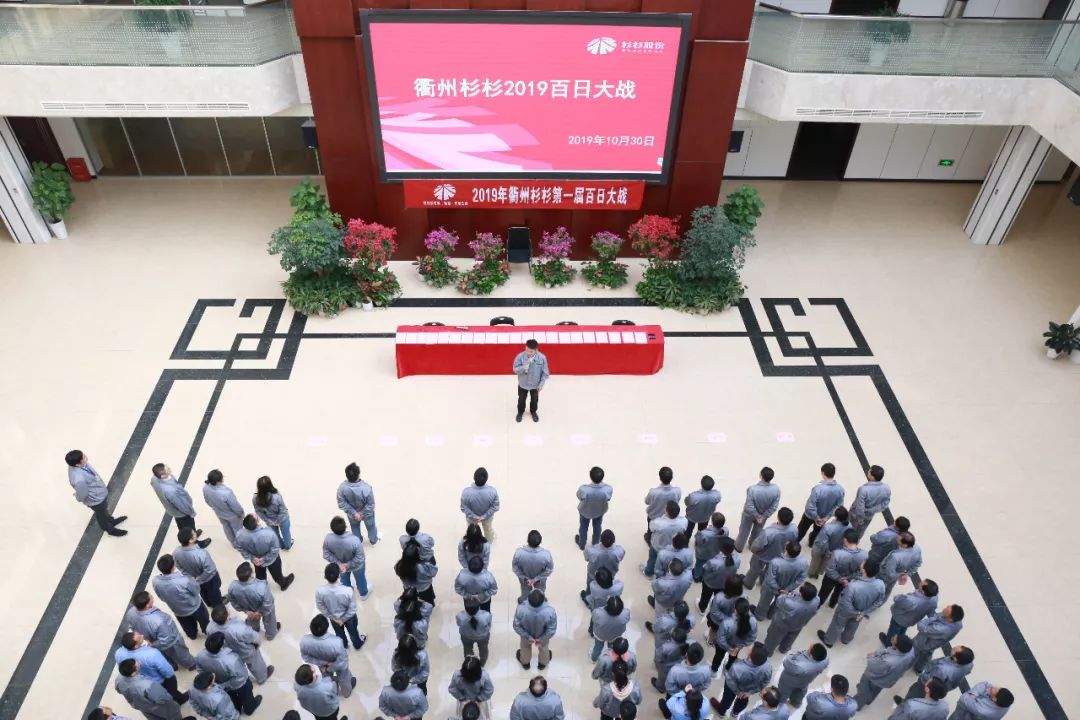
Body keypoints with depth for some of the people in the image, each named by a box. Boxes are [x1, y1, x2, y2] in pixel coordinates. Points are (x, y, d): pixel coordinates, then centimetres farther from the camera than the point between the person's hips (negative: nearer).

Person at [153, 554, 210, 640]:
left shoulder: (155, 581, -29)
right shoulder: (184, 580, -43)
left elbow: (161, 597, -9)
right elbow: (196, 590, -21)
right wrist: (191, 579, -8)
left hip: (177, 611, 4)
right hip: (194, 607, -4)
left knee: (188, 627, 35)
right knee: (204, 621, 31)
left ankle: (193, 635, 62)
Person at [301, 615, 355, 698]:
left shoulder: (304, 641, -38)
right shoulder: (336, 642, -47)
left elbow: (305, 657, -18)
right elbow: (342, 663, -32)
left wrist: (322, 663, -15)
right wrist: (329, 668, -16)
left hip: (322, 663, 3)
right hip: (338, 664, -3)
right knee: (343, 678, 33)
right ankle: (347, 692, 62)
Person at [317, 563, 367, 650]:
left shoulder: (319, 591, -34)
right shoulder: (347, 590, -40)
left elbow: (321, 608, -15)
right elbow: (352, 609, -25)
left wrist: (334, 618, -3)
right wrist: (344, 619, -7)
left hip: (333, 618, 2)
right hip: (349, 616, -2)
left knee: (339, 633, 34)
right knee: (353, 631, 31)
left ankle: (343, 646, 61)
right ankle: (358, 644, 59)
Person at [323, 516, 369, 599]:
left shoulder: (328, 538, -34)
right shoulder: (354, 540, -43)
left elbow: (326, 555, -19)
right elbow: (359, 559, -33)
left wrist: (339, 563, -16)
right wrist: (349, 565, -18)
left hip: (340, 565, 3)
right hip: (356, 565, -3)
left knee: (344, 579, 36)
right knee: (360, 578, 30)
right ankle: (364, 594, 57)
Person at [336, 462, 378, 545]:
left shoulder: (342, 487, -34)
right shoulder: (366, 488, -41)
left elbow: (342, 504, -21)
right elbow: (371, 504, -28)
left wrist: (354, 513, -14)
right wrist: (362, 513, -13)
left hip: (352, 514, 2)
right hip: (367, 513, -2)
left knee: (355, 528, 34)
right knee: (370, 526, 31)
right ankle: (373, 541, 57)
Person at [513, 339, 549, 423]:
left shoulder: (542, 358, -24)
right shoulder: (520, 356, -25)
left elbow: (545, 372, -12)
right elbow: (515, 369, -16)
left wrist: (541, 383, -12)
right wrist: (523, 368, -36)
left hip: (535, 385, 0)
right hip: (523, 384, 0)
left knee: (534, 399, 23)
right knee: (521, 399, 21)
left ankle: (533, 412, 53)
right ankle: (520, 412, 50)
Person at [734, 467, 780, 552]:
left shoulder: (752, 489, -40)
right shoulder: (776, 489, -30)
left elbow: (749, 507, -30)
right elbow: (774, 506, -19)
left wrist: (757, 516, -13)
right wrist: (764, 516, -9)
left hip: (750, 514, -3)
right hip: (763, 514, 3)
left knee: (744, 530, 25)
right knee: (758, 531, 32)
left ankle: (739, 546, 48)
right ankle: (753, 546, 56)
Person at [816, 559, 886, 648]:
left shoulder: (853, 586, -45)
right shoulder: (880, 585, -31)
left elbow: (846, 605, -32)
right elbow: (879, 602, -14)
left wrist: (855, 613, -13)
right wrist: (864, 612, -8)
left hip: (846, 611, -4)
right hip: (861, 612, 4)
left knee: (837, 624, 27)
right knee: (853, 626, 35)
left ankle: (828, 641, 52)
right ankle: (846, 639, 63)